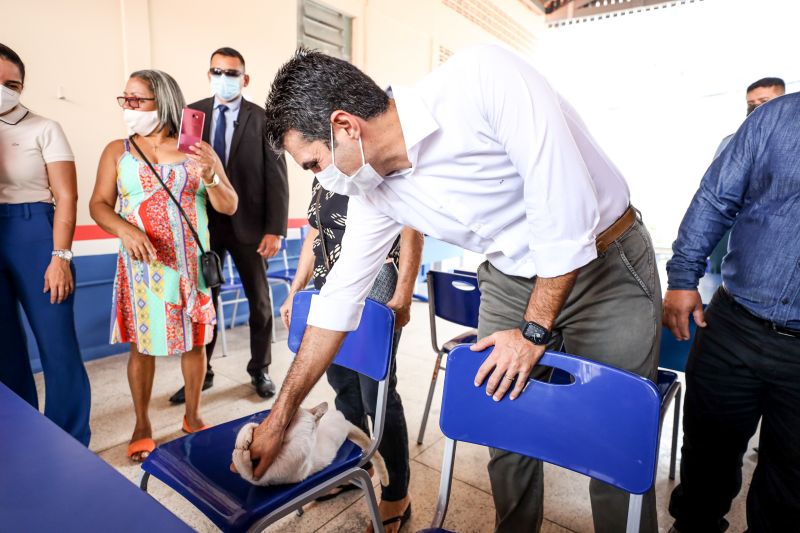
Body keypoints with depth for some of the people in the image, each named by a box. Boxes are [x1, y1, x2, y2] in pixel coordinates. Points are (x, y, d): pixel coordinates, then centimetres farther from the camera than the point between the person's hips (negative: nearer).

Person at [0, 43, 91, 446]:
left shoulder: (43, 129, 0)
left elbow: (66, 197, -6)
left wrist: (60, 256, -14)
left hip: (33, 235, -4)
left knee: (57, 344, 0)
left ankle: (71, 443, 16)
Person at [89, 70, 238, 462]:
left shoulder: (197, 149, 0)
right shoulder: (117, 151, 4)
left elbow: (229, 207, -2)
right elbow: (99, 204, 0)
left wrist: (210, 176, -20)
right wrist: (124, 229, -19)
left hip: (191, 262, 0)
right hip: (142, 263, 1)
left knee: (195, 340, 9)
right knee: (142, 344, 7)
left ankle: (193, 416, 27)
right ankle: (142, 426, 25)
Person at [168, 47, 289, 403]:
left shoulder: (263, 119, -2)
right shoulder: (191, 114, 6)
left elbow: (276, 178, -6)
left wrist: (275, 229, -12)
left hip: (248, 224, -2)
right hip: (203, 223, 2)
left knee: (259, 301, 10)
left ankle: (260, 370, 28)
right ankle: (201, 372, 26)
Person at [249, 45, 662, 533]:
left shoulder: (482, 77, -26)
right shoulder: (375, 191, -7)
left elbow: (567, 204, -26)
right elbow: (340, 297, -1)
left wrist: (534, 330, -16)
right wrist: (279, 418, 5)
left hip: (611, 267, -4)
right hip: (511, 282, 5)